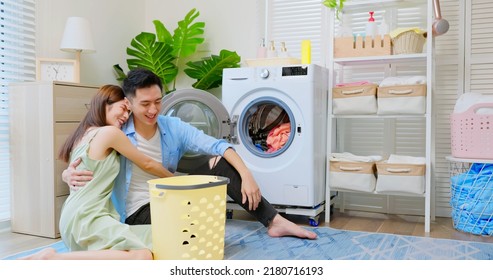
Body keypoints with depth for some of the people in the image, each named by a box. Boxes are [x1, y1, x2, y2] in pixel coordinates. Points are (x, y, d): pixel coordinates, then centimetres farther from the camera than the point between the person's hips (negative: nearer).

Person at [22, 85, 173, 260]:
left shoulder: (84, 133, 17)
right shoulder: (110, 132, -8)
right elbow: (146, 164, 3)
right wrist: (175, 179, 17)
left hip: (76, 215, 11)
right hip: (87, 216, -11)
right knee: (142, 257, -29)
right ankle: (55, 259, -19)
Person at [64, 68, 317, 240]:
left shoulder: (173, 127, -3)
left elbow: (218, 146, -11)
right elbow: (77, 164, -9)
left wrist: (246, 176, -24)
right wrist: (70, 175, -34)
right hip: (139, 212, -4)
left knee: (219, 163, -13)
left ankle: (274, 221, -12)